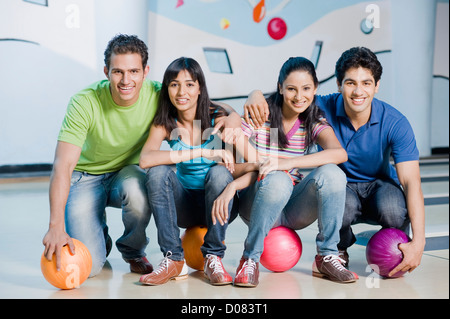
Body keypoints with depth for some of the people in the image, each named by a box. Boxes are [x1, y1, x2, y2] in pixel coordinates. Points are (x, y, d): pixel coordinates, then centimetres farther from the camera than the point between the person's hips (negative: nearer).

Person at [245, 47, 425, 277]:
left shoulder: (395, 123, -20)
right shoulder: (324, 109, -17)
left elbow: (411, 181, -24)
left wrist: (418, 242, -34)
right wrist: (257, 94, -39)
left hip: (380, 185, 0)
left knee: (392, 209, -36)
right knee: (343, 204, -37)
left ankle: (393, 251, 2)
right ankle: (339, 249, 1)